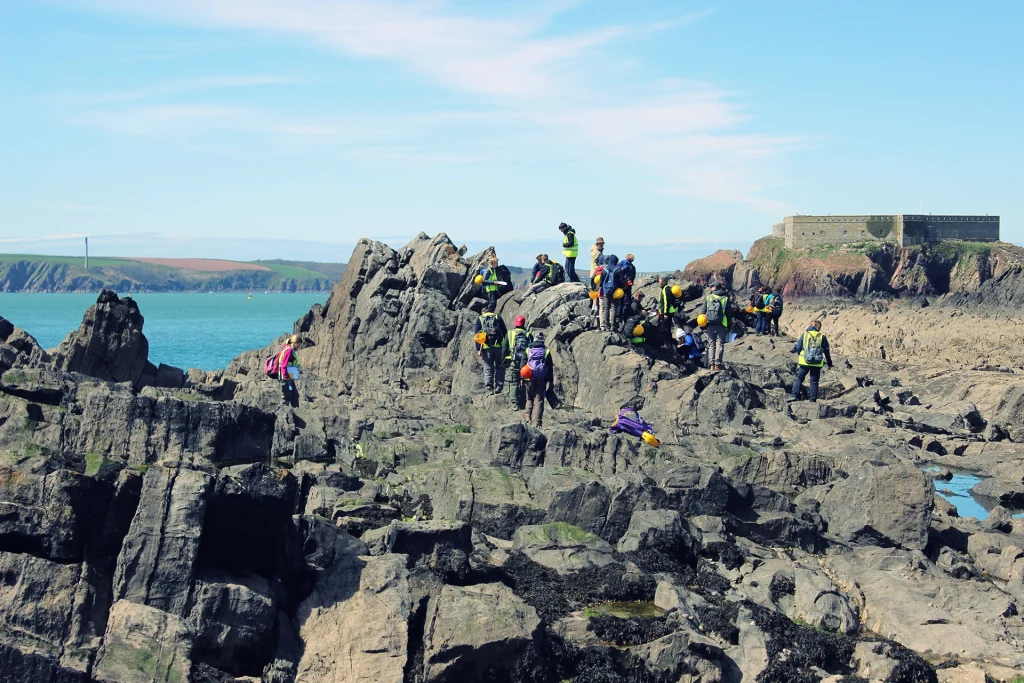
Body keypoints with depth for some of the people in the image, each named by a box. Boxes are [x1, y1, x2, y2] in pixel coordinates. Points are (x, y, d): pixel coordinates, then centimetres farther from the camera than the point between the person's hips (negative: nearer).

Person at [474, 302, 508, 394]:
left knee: (488, 369, 3)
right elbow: (505, 333, 7)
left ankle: (488, 388, -4)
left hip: (486, 347, 0)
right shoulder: (498, 317, 12)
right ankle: (498, 388, 2)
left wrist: (478, 349, 1)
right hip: (499, 347, 0)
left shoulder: (480, 319, 11)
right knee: (499, 368, 7)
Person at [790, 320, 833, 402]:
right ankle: (813, 399, 5)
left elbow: (798, 347, 4)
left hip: (805, 362, 0)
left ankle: (794, 395, 1)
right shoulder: (822, 337, 1)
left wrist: (794, 350, 28)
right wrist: (829, 362, 18)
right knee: (814, 381, 8)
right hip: (817, 364, 0)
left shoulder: (805, 335, 0)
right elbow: (826, 351, 7)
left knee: (799, 378, 11)